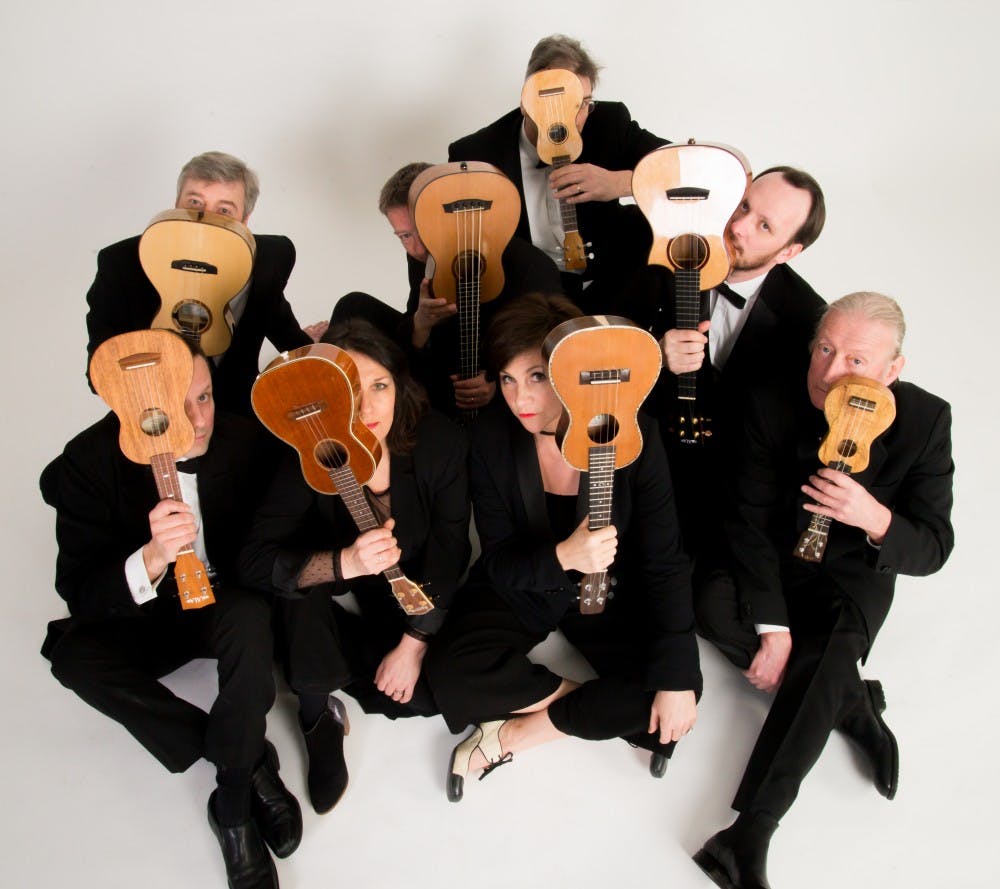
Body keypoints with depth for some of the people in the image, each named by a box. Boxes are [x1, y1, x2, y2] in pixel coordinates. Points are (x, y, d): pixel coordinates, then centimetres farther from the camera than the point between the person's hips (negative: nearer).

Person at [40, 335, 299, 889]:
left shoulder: (241, 438, -17)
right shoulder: (89, 463, -20)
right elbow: (82, 595, -26)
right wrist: (152, 558, -44)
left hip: (224, 602, 0)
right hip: (142, 617, 0)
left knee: (252, 616, -33)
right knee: (74, 656, -29)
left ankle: (234, 806, -16)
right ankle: (250, 761, -17)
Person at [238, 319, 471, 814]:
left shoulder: (439, 441, -22)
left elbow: (449, 550, -16)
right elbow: (254, 562, -31)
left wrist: (413, 644, -19)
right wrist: (345, 563, -48)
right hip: (341, 606, -1)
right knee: (302, 601, -33)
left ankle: (349, 678, 12)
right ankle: (318, 716, -5)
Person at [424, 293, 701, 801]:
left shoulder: (632, 438, -22)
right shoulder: (491, 438, -19)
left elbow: (664, 564, -17)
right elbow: (499, 562, -16)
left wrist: (677, 679, -24)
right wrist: (562, 556, -39)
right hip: (520, 588, 0)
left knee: (674, 685, -22)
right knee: (451, 672, -25)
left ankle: (515, 733, -10)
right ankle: (601, 709, -7)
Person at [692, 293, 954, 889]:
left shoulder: (925, 421, -17)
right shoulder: (773, 407, -16)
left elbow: (933, 549, -15)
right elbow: (752, 520, -14)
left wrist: (875, 519, -38)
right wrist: (772, 626, -23)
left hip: (854, 578, -2)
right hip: (774, 567, 2)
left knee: (829, 661, -31)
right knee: (711, 607, -28)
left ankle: (751, 830, -28)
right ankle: (852, 700, -11)